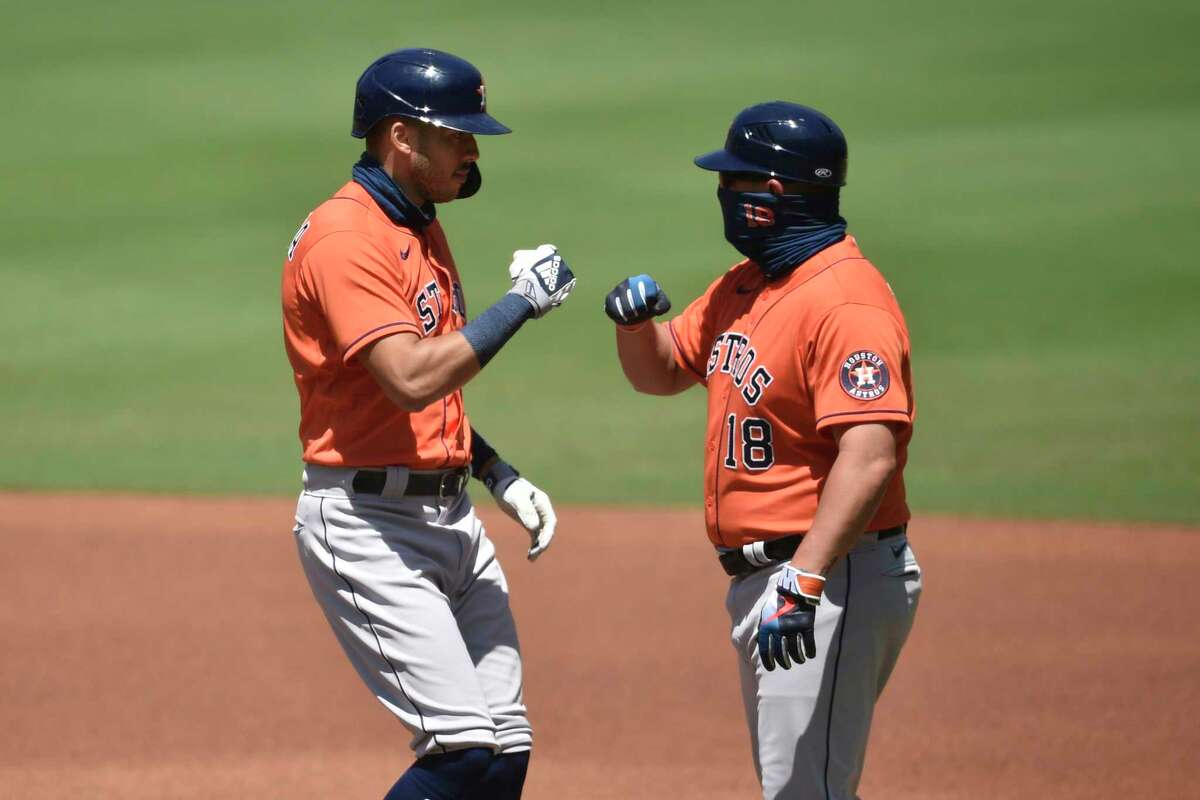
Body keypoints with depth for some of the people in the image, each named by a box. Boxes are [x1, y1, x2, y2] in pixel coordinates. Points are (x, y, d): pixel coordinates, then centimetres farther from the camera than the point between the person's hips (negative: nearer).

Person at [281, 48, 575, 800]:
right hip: (367, 520, -10)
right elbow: (412, 379, -28)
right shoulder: (346, 239, -16)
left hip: (450, 516, 10)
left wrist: (503, 478, 15)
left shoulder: (423, 230, 16)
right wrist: (521, 301, -20)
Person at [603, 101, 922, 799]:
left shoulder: (846, 302, -19)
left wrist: (804, 582, -37)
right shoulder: (743, 287, 13)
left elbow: (869, 455, -29)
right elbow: (661, 372, 25)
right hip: (758, 579, 10)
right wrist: (636, 319, 1)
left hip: (835, 581, -10)